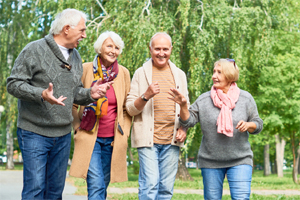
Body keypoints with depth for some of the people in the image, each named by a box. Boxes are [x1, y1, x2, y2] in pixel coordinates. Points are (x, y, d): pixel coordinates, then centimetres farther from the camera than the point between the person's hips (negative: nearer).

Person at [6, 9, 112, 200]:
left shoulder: (75, 56, 13)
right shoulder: (35, 50, -8)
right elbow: (14, 84, -11)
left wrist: (90, 94, -4)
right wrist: (41, 94, -27)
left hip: (63, 134, 7)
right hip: (35, 132, -6)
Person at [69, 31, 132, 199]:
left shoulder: (124, 73, 6)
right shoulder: (85, 69, -2)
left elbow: (128, 108, 13)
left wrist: (124, 133, 4)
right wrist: (78, 127, 2)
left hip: (113, 140, 3)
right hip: (90, 138, -3)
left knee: (103, 186, 9)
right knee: (96, 186, -13)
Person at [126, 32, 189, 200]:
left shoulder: (179, 74, 14)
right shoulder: (141, 73, 3)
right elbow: (130, 109, 0)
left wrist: (184, 128, 2)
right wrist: (146, 96, -18)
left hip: (172, 141, 3)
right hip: (148, 139, -3)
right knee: (150, 184, -11)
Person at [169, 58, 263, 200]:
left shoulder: (245, 98, 1)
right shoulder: (204, 100, 0)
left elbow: (258, 124, 6)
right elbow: (188, 121, -4)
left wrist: (248, 125, -16)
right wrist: (183, 106, -21)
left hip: (239, 161, -1)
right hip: (210, 161, 1)